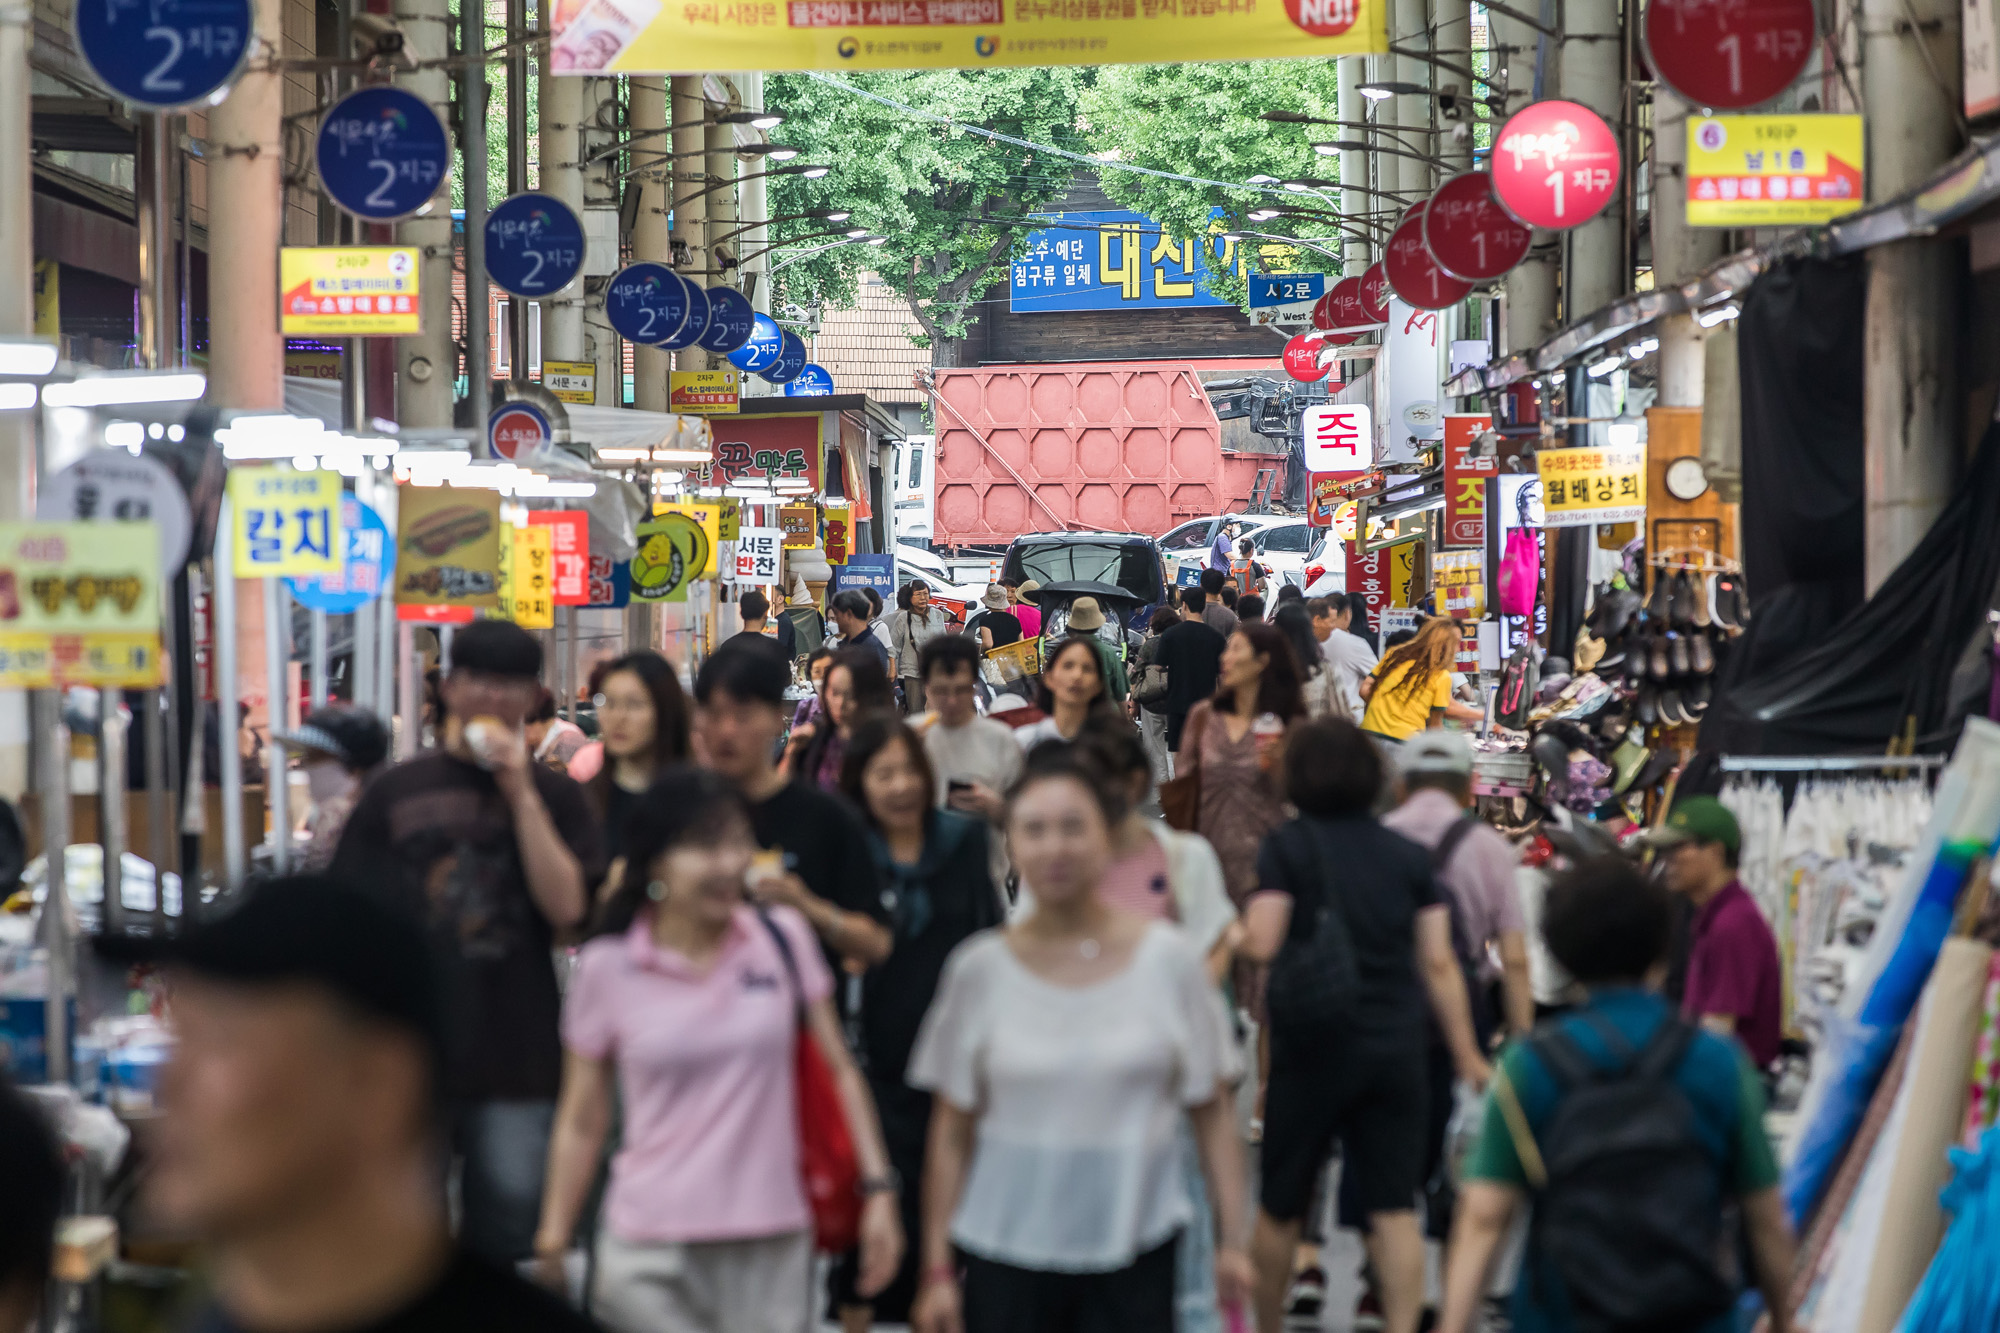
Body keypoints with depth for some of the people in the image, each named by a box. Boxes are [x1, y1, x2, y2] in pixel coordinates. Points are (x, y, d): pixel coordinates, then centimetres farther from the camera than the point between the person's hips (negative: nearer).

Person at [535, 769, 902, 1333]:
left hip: (773, 1250, 2)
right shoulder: (606, 968, 0)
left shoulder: (784, 938, 4)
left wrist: (879, 1187, 1)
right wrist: (551, 1245, 5)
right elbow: (581, 1123, 6)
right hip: (650, 1256, -1)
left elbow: (839, 1070, 9)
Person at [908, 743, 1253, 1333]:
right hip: (1005, 1254, 1)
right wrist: (938, 1270, 2)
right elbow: (952, 1133, 5)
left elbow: (1212, 1116, 4)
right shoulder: (980, 969, 1)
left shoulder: (1167, 959, -1)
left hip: (1134, 1256, -1)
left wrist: (1231, 1241, -2)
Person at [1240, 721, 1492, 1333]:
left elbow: (1262, 943, -14)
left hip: (1312, 1047, -3)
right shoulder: (1408, 855, 5)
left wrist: (1238, 927, 9)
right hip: (1396, 1050, 3)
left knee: (1279, 1205, 12)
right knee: (1394, 1208, 1)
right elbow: (1438, 963, 3)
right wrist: (1467, 1055, 8)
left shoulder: (1288, 846, -5)